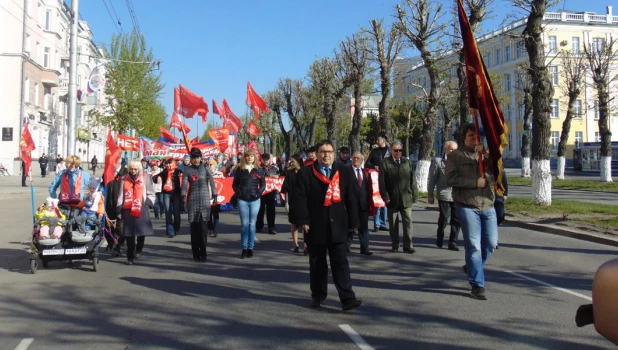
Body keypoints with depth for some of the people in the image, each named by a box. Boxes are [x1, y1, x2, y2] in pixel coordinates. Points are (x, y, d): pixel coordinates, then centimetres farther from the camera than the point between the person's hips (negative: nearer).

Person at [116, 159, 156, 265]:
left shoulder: (145, 177, 2)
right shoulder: (124, 179, 9)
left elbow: (151, 193, 7)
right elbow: (121, 195, 11)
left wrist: (147, 203, -8)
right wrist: (119, 210, 9)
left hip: (141, 210, -2)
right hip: (128, 210, 2)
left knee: (142, 231, -3)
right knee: (129, 234, 2)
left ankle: (138, 250, 23)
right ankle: (130, 256, 10)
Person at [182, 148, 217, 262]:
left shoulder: (205, 167, 4)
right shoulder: (187, 170, 4)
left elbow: (211, 182, 6)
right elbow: (184, 185, -5)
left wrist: (214, 195, 2)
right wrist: (184, 198, -17)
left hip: (204, 198, -1)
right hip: (192, 199, 1)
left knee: (202, 226, -8)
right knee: (194, 227, 1)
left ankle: (203, 253, -4)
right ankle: (196, 253, 7)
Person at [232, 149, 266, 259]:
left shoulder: (259, 170, 6)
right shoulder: (240, 169, 7)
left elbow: (263, 184, 8)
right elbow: (235, 184, 10)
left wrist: (258, 193, -7)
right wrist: (238, 192, -6)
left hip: (254, 200, 0)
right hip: (242, 200, 0)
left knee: (252, 224, 4)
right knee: (244, 224, 0)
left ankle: (250, 248, 9)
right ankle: (244, 248, 4)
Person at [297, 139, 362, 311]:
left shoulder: (345, 172, 6)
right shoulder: (306, 173, 1)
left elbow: (351, 198, 5)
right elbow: (301, 198, -3)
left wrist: (353, 222, 1)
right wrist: (304, 221, -11)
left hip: (338, 225, 1)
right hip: (315, 226, 0)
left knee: (340, 262, -2)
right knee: (317, 263, 10)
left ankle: (347, 297, -4)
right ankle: (317, 295, 22)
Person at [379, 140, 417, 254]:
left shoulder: (407, 163, 9)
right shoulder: (385, 163, 1)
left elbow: (412, 181, 8)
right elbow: (382, 182, -3)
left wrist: (414, 195, 3)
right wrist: (385, 196, -10)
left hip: (406, 198, 2)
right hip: (392, 199, -1)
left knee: (408, 222, -1)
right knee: (393, 224, 7)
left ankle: (408, 246, 4)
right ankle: (395, 245, 17)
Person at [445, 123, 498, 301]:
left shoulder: (486, 154, 14)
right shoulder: (456, 155, 0)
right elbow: (450, 179, -10)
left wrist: (486, 155, -15)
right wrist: (475, 182, -12)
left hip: (488, 206, 5)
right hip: (467, 206, -5)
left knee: (491, 242, 6)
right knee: (474, 245, -6)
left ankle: (472, 267, 33)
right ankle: (477, 285, 1)